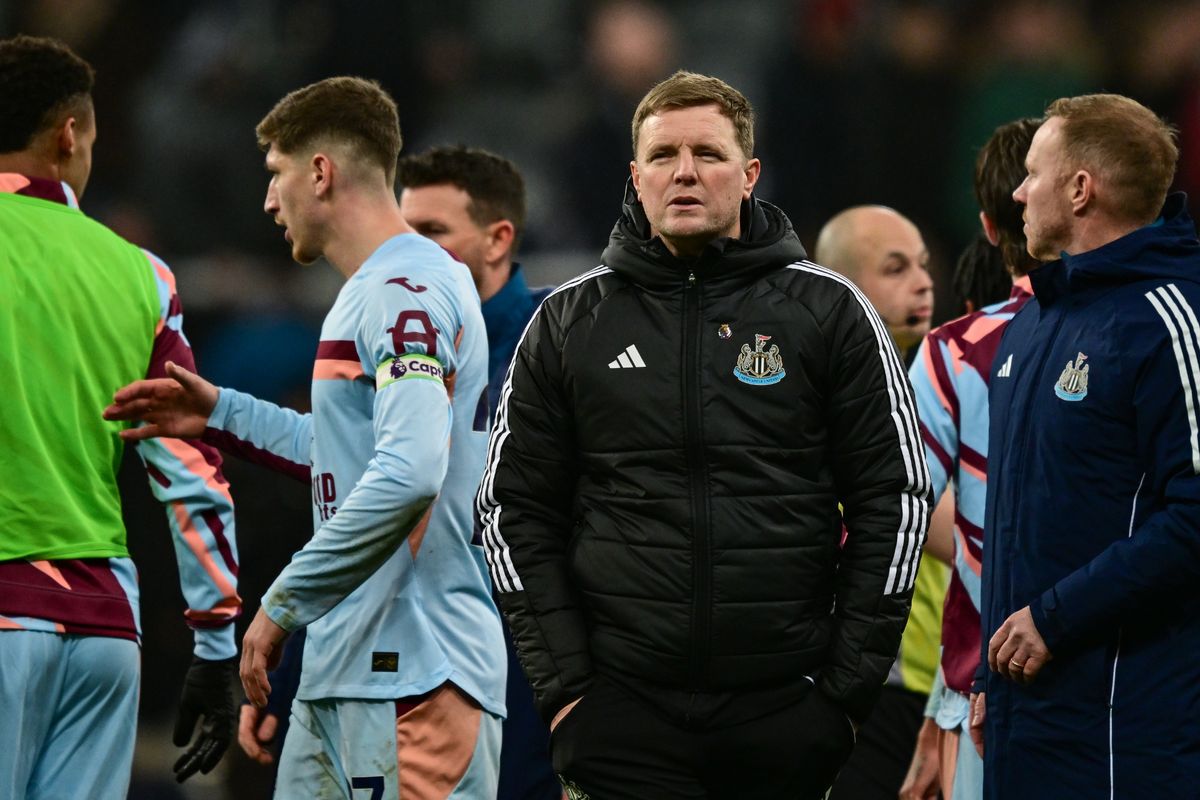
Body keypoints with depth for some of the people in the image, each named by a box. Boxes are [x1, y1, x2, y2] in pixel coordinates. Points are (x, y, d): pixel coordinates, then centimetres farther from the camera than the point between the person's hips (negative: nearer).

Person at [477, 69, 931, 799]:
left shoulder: (829, 312, 3)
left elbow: (896, 498, 4)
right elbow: (515, 508, 8)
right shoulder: (569, 322, 7)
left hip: (785, 709, 0)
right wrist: (562, 679, -2)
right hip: (623, 714, 0)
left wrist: (852, 683, -2)